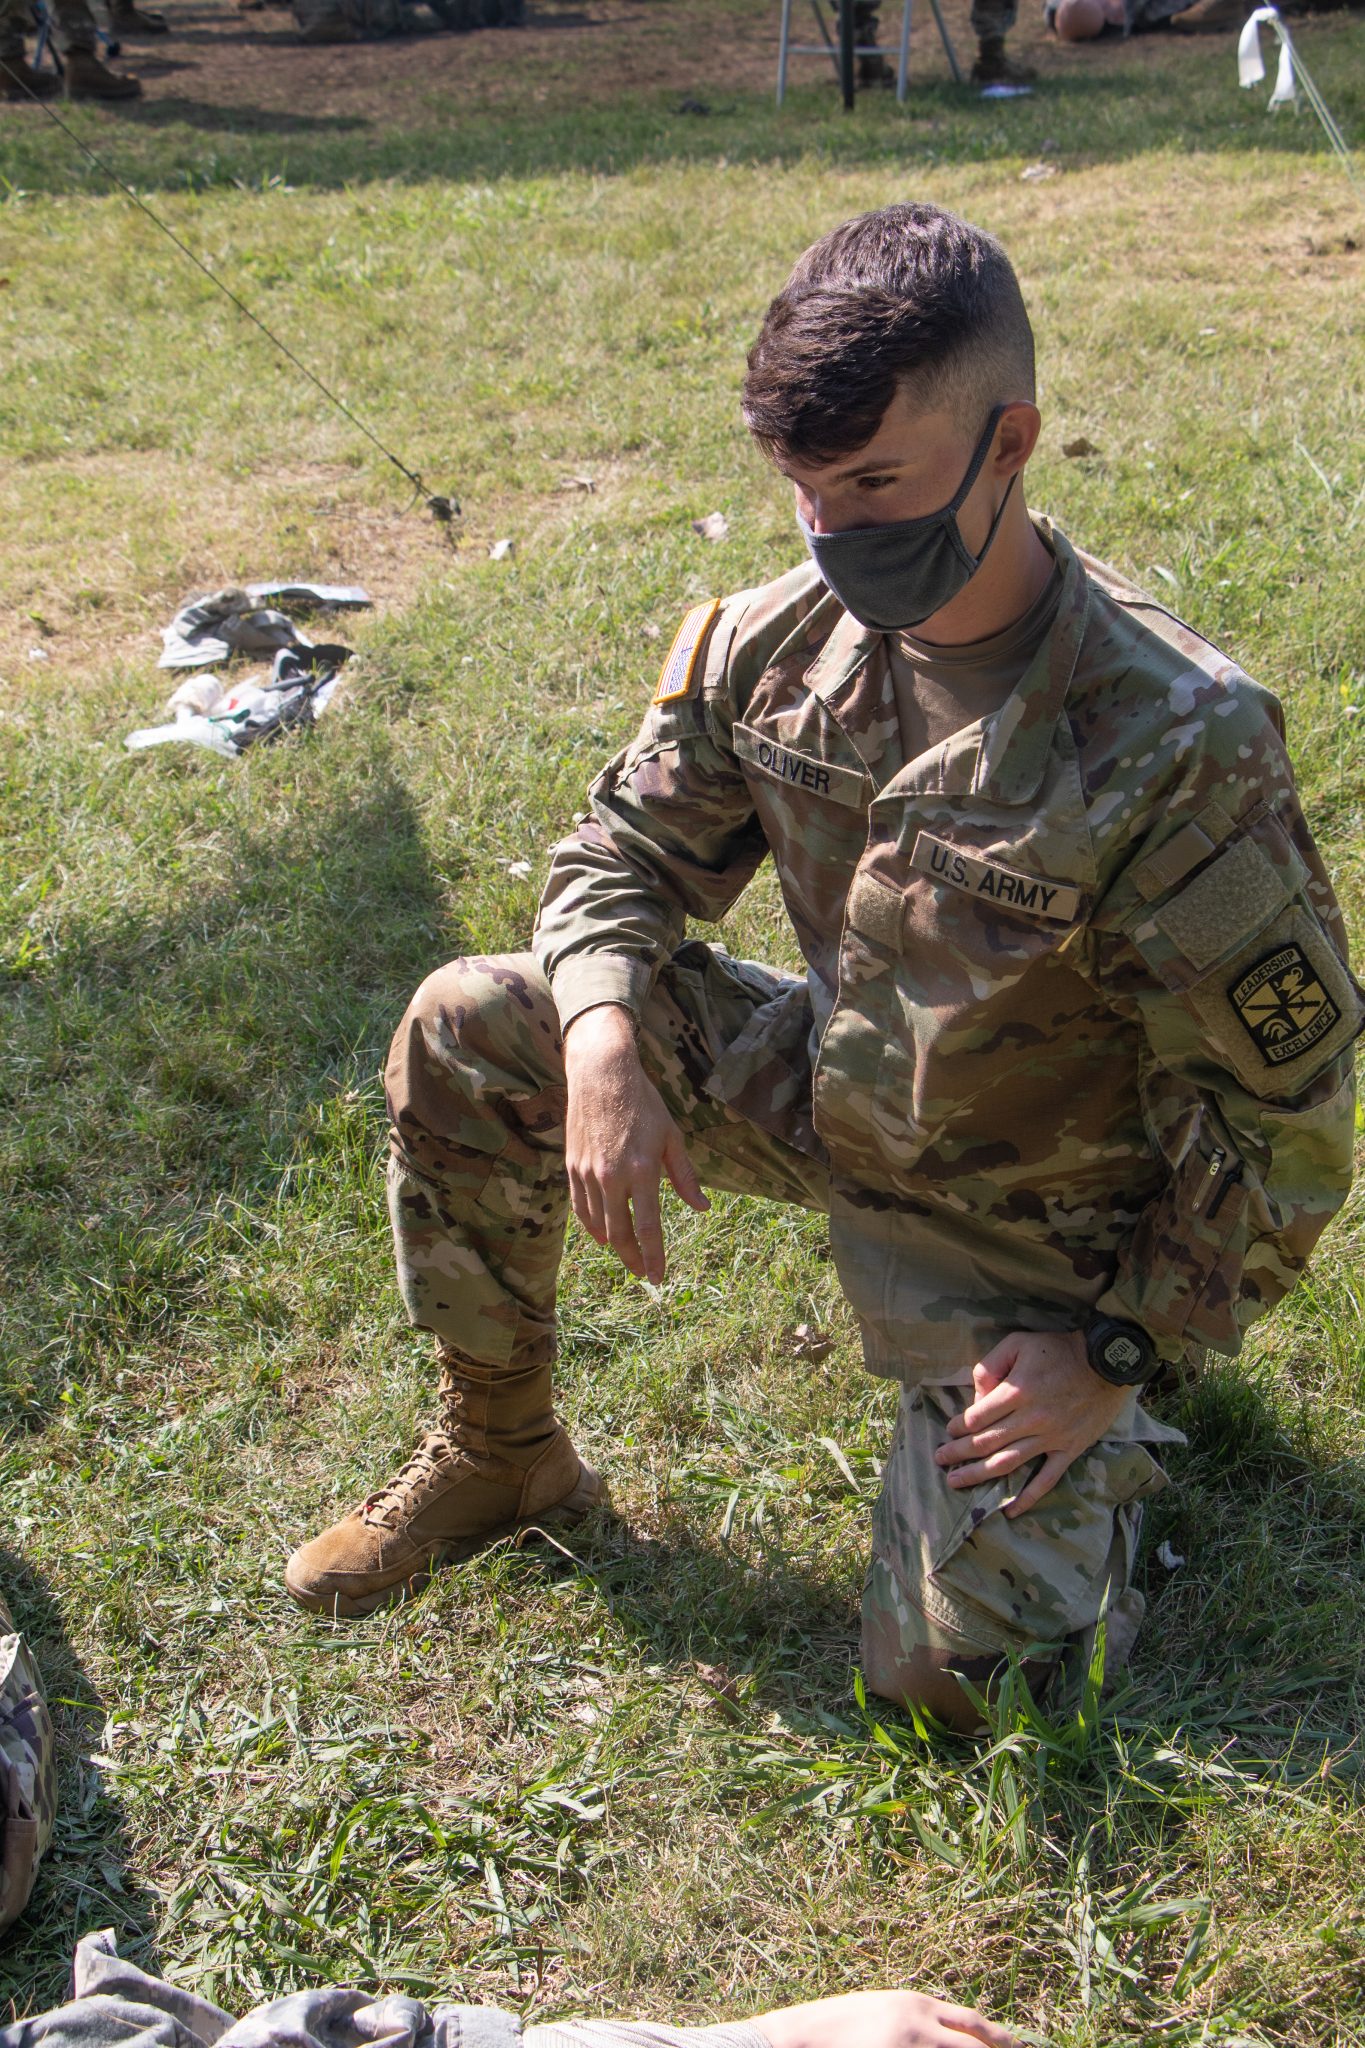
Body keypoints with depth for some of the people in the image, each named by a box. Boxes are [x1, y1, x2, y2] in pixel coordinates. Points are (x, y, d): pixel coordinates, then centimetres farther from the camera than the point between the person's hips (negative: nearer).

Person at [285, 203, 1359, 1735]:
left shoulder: (1174, 746, -30)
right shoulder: (779, 638, -13)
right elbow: (630, 848, 1)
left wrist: (1122, 1351, -16)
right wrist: (604, 1044, -20)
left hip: (1029, 1224, -4)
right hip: (823, 1091, 5)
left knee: (949, 1675, -8)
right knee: (464, 1031, -11)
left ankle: (1112, 1441, 24)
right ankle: (499, 1453, 10)